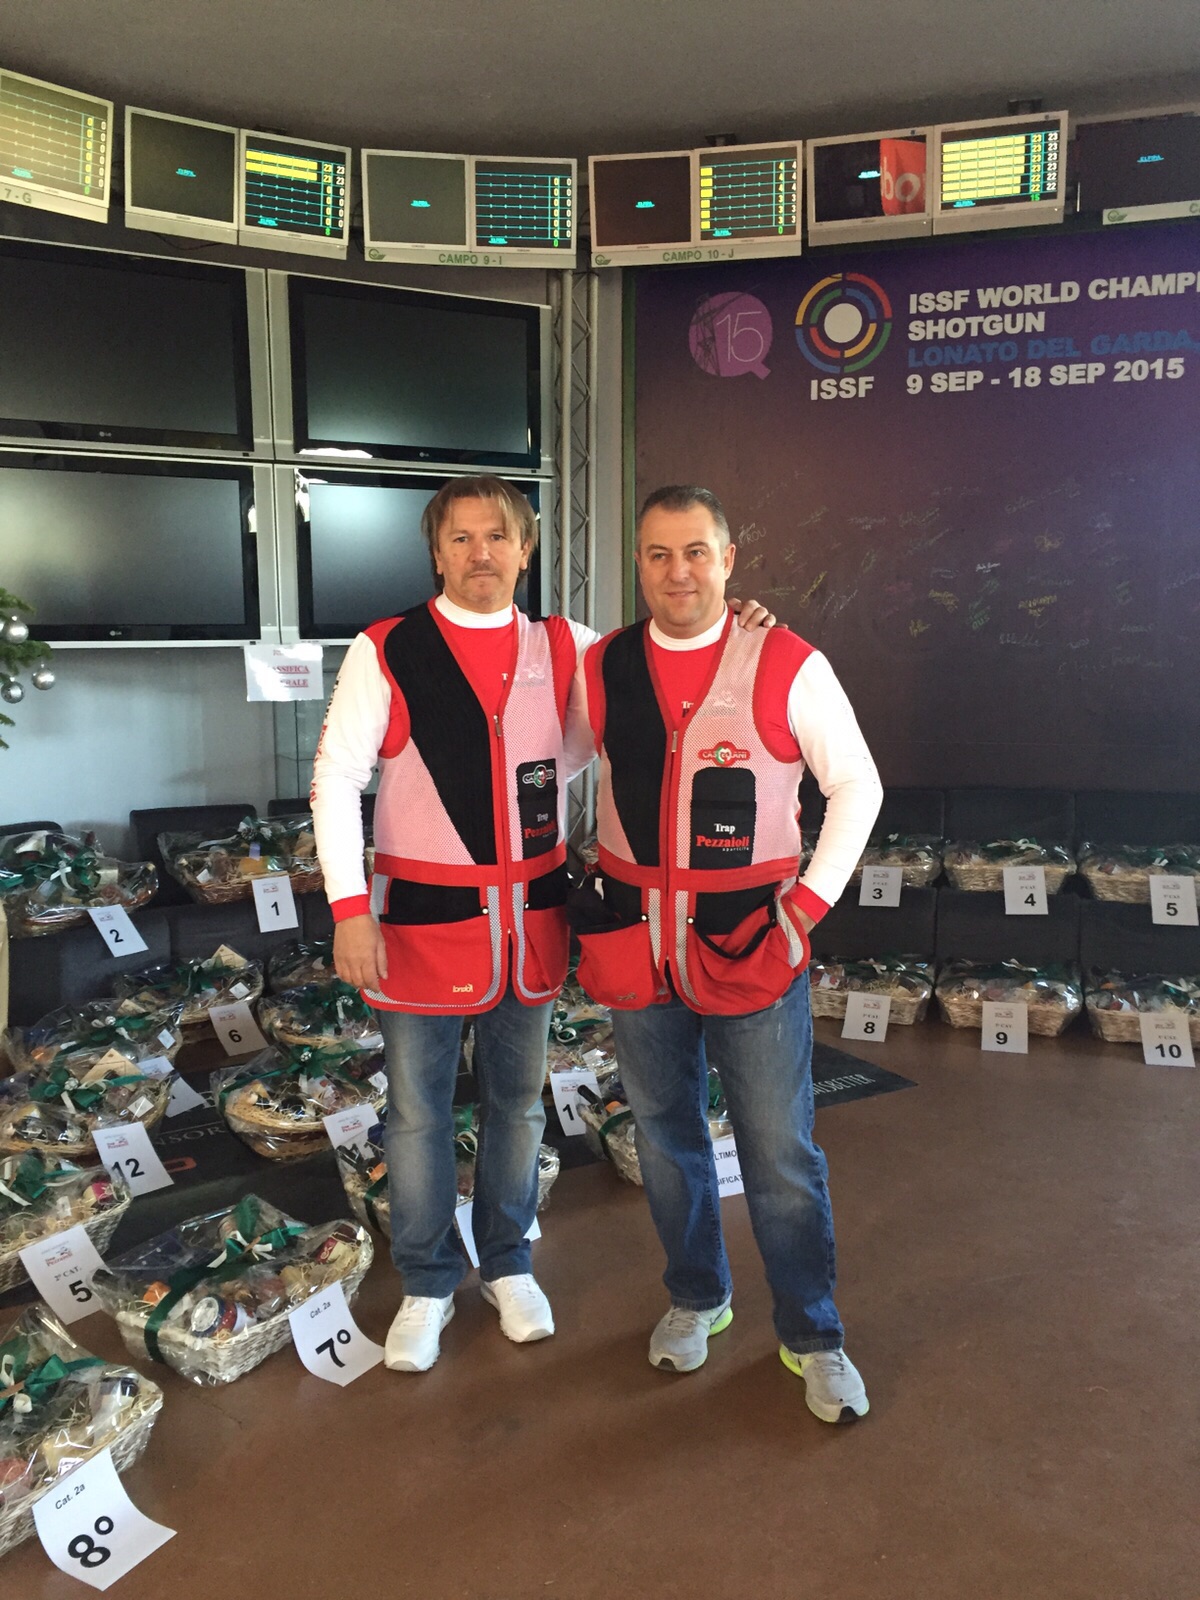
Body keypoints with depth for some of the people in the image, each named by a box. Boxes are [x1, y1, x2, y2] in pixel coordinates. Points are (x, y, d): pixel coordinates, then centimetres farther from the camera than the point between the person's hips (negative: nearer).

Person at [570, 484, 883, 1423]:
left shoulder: (790, 667, -8)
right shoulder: (600, 669, 1)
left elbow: (857, 786, 0)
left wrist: (810, 900, -7)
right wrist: (597, 893, 8)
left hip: (749, 943, -3)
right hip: (636, 941, 3)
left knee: (782, 1153, 5)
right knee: (666, 1136, 18)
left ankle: (812, 1336, 29)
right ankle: (697, 1299, 42)